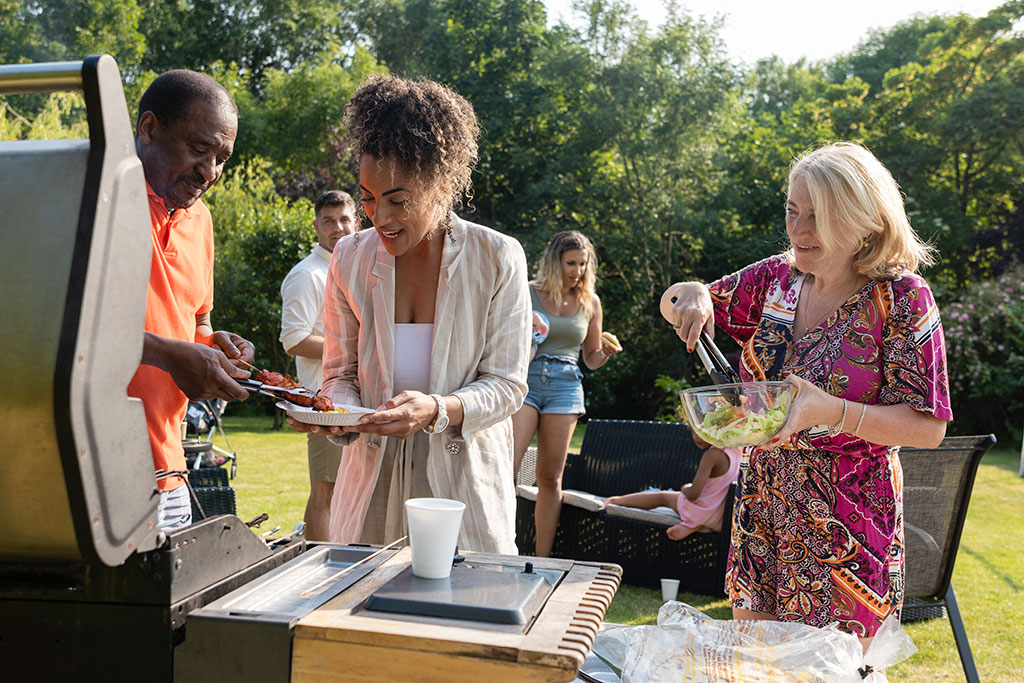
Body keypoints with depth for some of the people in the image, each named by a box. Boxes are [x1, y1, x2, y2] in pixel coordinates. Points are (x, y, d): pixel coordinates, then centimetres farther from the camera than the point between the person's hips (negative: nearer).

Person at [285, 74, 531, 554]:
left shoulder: (498, 259, -9)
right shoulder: (350, 259, -1)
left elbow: (506, 384, -8)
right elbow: (340, 373, 5)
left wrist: (436, 410, -26)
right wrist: (337, 411, -17)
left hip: (464, 485, -2)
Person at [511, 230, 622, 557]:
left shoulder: (590, 303, 11)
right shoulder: (527, 294, 3)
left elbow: (591, 359, 18)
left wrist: (607, 352, -4)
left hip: (565, 386, 2)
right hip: (524, 380, -2)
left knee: (550, 477, 3)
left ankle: (542, 560, 10)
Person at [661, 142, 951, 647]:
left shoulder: (902, 298, -11)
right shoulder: (776, 278, 2)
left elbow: (928, 429, -13)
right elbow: (672, 305, 10)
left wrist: (829, 411, -29)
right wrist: (692, 295, -14)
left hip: (847, 526, -4)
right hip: (763, 509, 5)